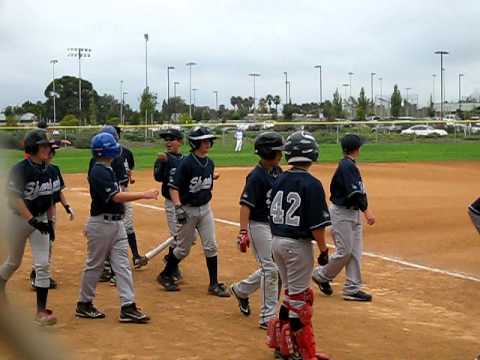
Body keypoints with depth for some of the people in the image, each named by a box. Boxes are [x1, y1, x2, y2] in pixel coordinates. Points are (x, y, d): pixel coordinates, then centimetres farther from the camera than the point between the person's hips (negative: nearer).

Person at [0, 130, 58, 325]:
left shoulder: (47, 171, 2)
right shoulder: (20, 169, -18)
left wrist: (49, 221, 13)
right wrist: (31, 219, -30)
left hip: (40, 219, 4)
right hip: (18, 219, -4)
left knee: (42, 265, -5)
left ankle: (41, 311, 0)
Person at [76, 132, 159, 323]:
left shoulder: (107, 170, 12)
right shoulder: (98, 172, -18)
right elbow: (116, 197, -26)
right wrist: (144, 195, -26)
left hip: (116, 223, 9)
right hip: (101, 223, -9)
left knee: (122, 265, 3)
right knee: (94, 265, 5)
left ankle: (128, 307, 2)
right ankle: (84, 305, 19)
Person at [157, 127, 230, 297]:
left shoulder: (210, 163, 3)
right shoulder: (187, 163, -17)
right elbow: (174, 187, -19)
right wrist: (178, 207, -26)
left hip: (205, 208, 5)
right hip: (188, 209, -5)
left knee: (211, 246, 2)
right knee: (183, 249, 6)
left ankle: (214, 284, 10)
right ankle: (165, 276, 27)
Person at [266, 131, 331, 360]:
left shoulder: (279, 181, 4)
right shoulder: (311, 184, -15)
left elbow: (273, 216, 9)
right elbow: (317, 224, -17)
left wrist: (279, 238, 17)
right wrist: (323, 250, -6)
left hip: (277, 242, 7)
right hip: (298, 245, -6)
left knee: (292, 294, 20)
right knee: (299, 298, 3)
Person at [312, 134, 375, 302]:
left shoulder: (349, 165, 11)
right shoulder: (347, 166, -18)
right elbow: (354, 193, -25)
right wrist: (366, 211, -27)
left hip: (354, 213, 10)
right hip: (342, 213, -10)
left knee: (355, 252, 8)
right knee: (344, 250, -4)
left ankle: (352, 289, 11)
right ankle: (322, 275, 17)